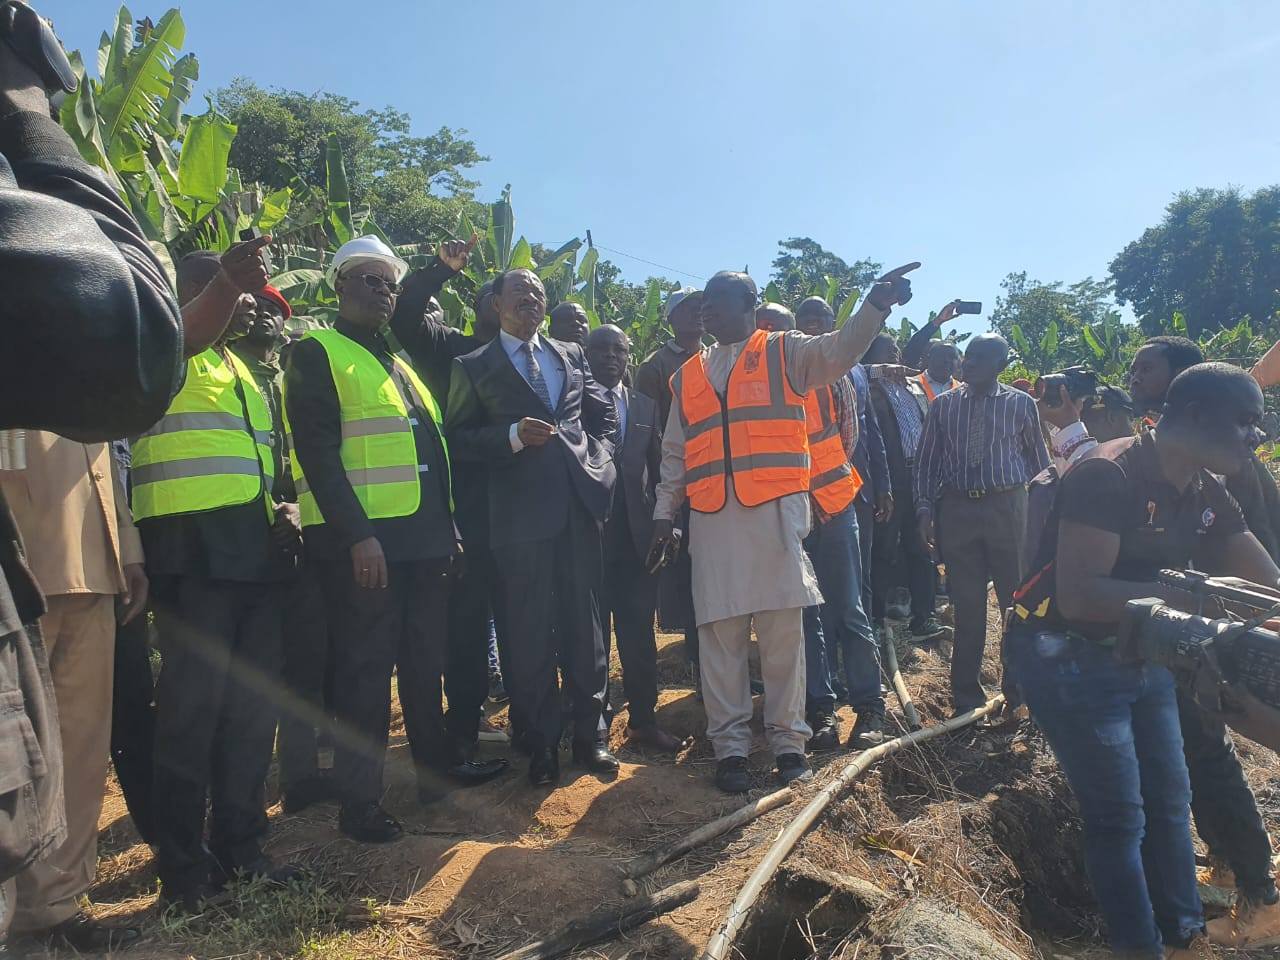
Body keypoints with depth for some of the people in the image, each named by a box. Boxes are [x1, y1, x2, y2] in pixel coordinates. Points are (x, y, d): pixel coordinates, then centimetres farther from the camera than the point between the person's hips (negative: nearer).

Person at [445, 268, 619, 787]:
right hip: (521, 510, -3)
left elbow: (604, 412, 20)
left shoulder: (571, 356, 17)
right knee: (530, 632, 2)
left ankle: (589, 734, 21)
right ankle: (541, 744, 16)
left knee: (585, 624, 8)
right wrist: (513, 435, -13)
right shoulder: (474, 367, 7)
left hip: (580, 502, 3)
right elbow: (459, 438, 1)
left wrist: (597, 457, 4)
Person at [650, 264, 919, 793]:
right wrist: (664, 512, 14)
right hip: (711, 517, 3)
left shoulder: (783, 352, 8)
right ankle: (730, 745, 12)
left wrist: (876, 303, -26)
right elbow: (675, 454, 20)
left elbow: (838, 351, -10)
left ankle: (788, 739, 14)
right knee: (719, 633, 2)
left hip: (774, 511, -3)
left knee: (783, 630, 1)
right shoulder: (687, 377, 19)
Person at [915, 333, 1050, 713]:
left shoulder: (1021, 404, 3)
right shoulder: (943, 405, 6)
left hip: (1007, 507, -1)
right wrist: (925, 509, -2)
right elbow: (928, 461, 7)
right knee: (967, 604, 7)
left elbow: (1038, 460, 7)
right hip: (957, 508, 1)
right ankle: (967, 694, 19)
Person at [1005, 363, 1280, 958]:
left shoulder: (1206, 495, 3)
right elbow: (1079, 596, -31)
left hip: (1141, 655, 9)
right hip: (1068, 657, -9)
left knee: (1170, 802, 17)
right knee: (1121, 818, -2)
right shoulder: (1108, 474, -23)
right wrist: (1192, 594, -33)